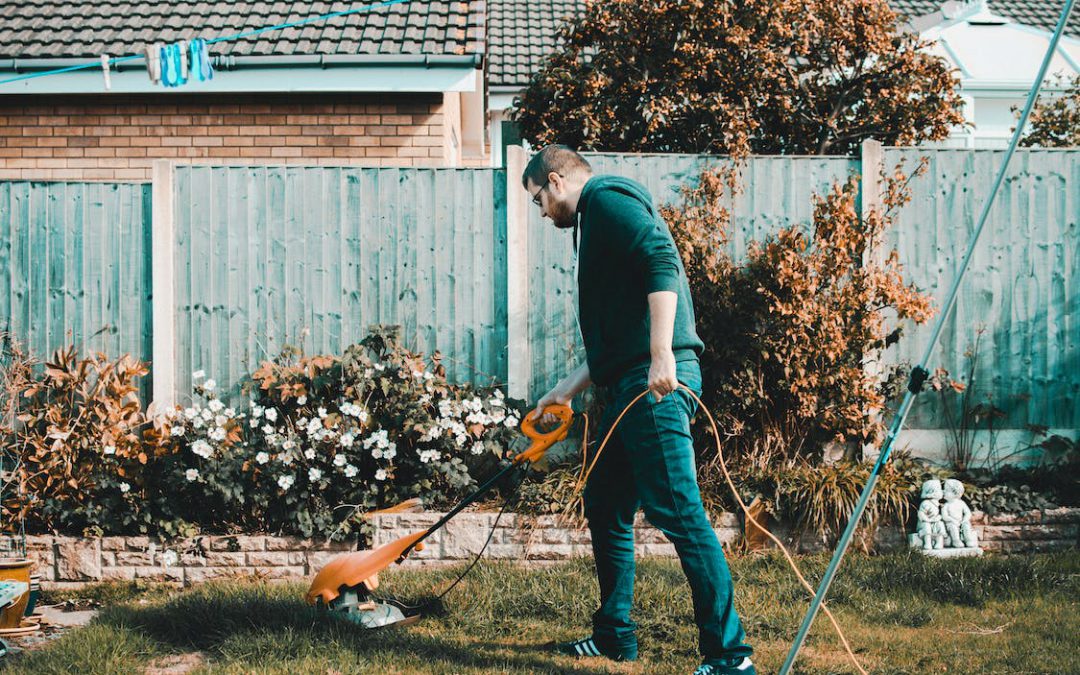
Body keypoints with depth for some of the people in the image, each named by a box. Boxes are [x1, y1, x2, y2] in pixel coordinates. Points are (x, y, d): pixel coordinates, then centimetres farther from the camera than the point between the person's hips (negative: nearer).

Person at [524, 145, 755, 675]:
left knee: (676, 509, -13)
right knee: (605, 504, 17)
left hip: (657, 380, -11)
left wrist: (662, 354, -26)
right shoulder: (597, 220, 28)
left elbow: (661, 261, -19)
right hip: (629, 386, 11)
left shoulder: (606, 200, -2)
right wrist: (564, 392, 34)